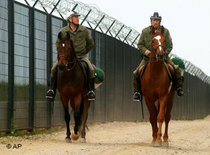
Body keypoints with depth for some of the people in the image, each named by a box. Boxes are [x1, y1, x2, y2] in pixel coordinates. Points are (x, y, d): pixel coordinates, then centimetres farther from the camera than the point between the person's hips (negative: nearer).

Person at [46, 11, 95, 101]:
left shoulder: (84, 30, 1)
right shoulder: (63, 31, -2)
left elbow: (91, 44, 13)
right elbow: (58, 43, 12)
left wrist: (82, 52, 6)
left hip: (81, 56, 0)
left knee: (91, 70, -26)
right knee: (54, 69, -20)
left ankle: (91, 91, -13)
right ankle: (52, 90, -11)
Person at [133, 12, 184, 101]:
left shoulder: (165, 31, -1)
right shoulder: (145, 31, 0)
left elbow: (169, 46, -1)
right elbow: (140, 44, 5)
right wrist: (145, 51, -16)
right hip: (148, 57, 0)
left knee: (176, 69, -16)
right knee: (136, 73, -14)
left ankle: (179, 88, 2)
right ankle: (137, 92, 4)